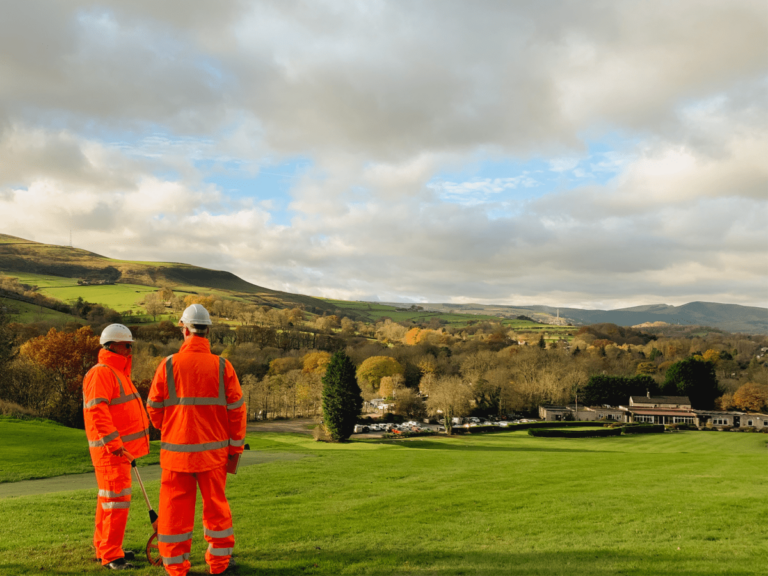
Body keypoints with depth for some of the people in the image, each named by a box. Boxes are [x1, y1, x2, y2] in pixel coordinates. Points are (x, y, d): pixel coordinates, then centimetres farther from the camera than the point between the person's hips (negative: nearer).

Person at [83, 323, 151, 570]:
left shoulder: (118, 373, 18)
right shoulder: (101, 373, -14)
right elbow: (97, 411, -24)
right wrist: (114, 444, -25)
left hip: (120, 448, 10)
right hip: (110, 449, -10)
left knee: (109, 499, 17)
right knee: (117, 499, -8)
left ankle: (104, 548, 27)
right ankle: (110, 555, -1)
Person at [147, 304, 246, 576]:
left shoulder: (168, 365, -5)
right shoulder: (223, 367, -4)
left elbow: (154, 407, 3)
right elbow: (236, 410, -3)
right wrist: (236, 447, 7)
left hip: (176, 449, 0)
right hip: (213, 450, 1)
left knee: (175, 508, 10)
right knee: (216, 505, 13)